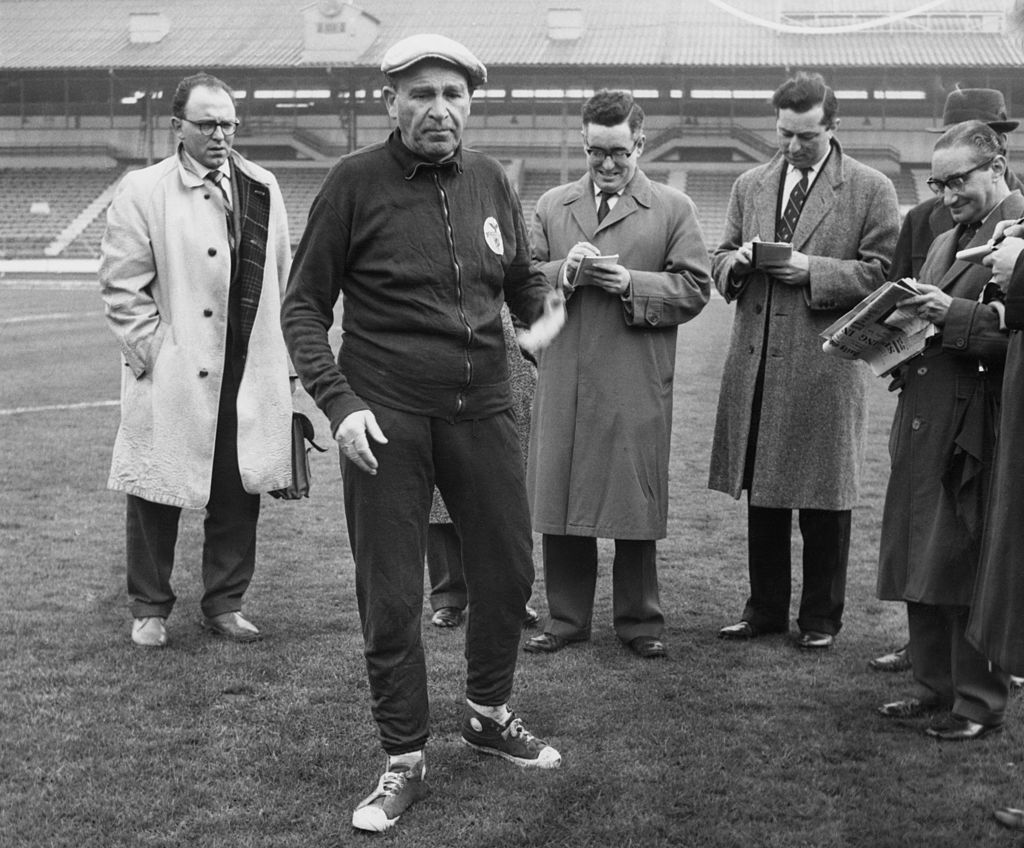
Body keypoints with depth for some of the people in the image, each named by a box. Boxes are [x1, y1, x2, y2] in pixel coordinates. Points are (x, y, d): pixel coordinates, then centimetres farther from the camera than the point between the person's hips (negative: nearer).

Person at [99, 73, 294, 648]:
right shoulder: (143, 192, -2)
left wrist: (285, 361, 9)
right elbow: (122, 286, -4)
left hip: (251, 376, 4)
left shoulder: (262, 189, 10)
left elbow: (283, 281, 13)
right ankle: (150, 609, 21)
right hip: (172, 377, -3)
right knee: (158, 494, 6)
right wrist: (152, 351, -10)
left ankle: (225, 604, 23)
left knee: (239, 496, 8)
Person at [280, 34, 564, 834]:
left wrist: (544, 305, -6)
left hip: (483, 407, 4)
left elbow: (521, 276, 16)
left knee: (509, 572, 13)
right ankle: (405, 762, 21)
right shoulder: (356, 182, -8)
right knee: (391, 599, 4)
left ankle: (490, 714, 38)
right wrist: (339, 402, -15)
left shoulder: (490, 180, 4)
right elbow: (304, 306, -5)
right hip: (385, 418, -4)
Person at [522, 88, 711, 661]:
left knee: (636, 503, 4)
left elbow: (695, 288, 0)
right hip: (564, 381, 3)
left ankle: (640, 620, 17)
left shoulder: (673, 208, 5)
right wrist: (564, 271, -10)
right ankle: (567, 617, 19)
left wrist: (632, 284, -13)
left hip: (638, 384, -3)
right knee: (559, 501, 6)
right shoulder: (552, 205, 13)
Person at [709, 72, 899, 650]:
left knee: (824, 499, 3)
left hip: (825, 367, -4)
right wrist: (738, 260, -5)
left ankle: (821, 618, 16)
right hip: (756, 362, 4)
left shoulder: (871, 190, 0)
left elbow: (883, 274, -4)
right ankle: (765, 609, 23)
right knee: (761, 493, 11)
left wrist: (812, 269, -15)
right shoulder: (751, 186, 14)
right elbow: (721, 266, 19)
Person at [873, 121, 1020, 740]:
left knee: (970, 568, -2)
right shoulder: (945, 241, 20)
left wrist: (955, 314, -23)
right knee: (921, 563, 12)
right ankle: (936, 684, 24)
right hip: (924, 422, 8)